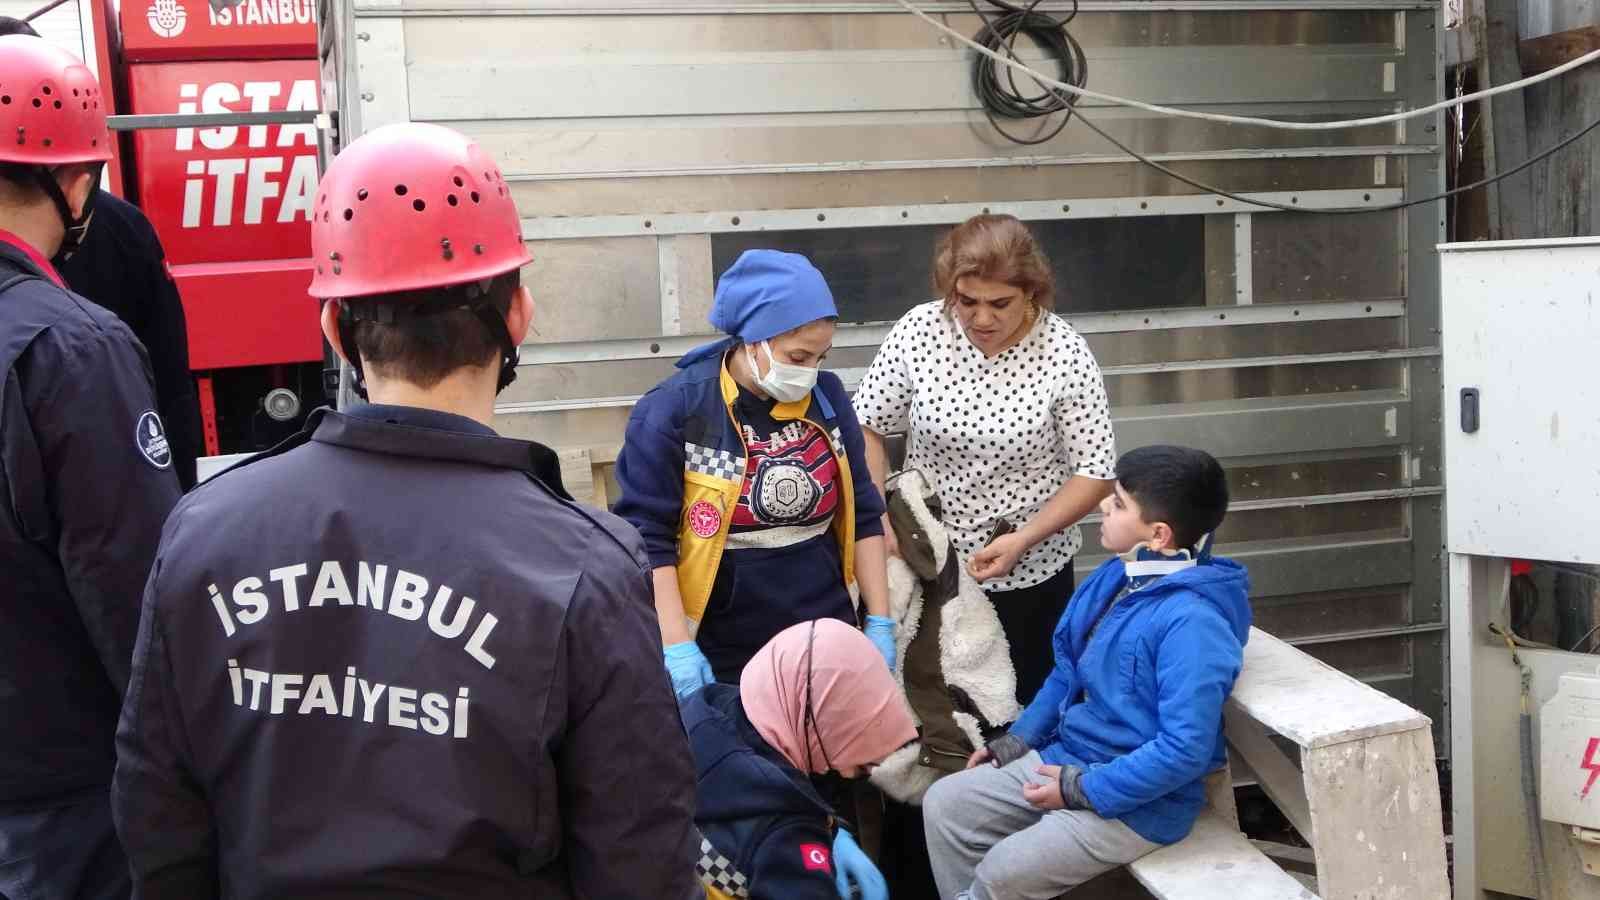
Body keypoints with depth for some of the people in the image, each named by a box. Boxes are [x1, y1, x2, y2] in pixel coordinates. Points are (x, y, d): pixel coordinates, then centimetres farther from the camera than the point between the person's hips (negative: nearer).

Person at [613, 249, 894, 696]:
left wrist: (880, 621, 6)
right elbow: (647, 536, -10)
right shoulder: (674, 410, -11)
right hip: (721, 659, -4)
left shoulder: (827, 398, 4)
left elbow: (863, 513, 10)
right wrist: (676, 645, -17)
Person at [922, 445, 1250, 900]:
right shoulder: (1116, 577, 3)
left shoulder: (1191, 622, -26)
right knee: (944, 804, 4)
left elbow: (1186, 750, -28)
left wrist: (1083, 791, -22)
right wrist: (1017, 740, 12)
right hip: (1063, 758, 9)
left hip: (1137, 799, -9)